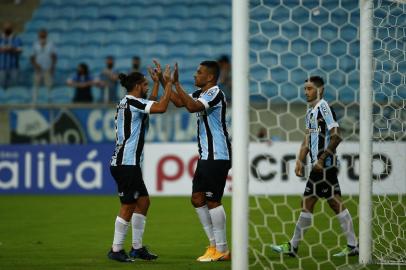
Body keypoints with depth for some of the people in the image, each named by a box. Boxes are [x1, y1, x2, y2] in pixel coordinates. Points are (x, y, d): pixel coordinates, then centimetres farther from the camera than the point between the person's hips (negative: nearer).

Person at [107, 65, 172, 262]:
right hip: (126, 163, -11)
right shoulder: (132, 102, -13)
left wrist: (157, 83, 33)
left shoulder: (127, 102, 16)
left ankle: (137, 248, 16)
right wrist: (168, 83, -14)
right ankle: (116, 250, -1)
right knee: (128, 206, -6)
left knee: (143, 201, 13)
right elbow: (161, 107, -24)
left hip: (128, 163, 11)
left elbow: (151, 105, 34)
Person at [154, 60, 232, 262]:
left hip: (217, 157, -10)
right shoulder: (200, 93, 14)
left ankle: (222, 251, -2)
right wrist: (163, 81, 17)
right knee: (198, 199, 9)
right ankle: (214, 245, 15)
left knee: (213, 201, -7)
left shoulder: (215, 93, -14)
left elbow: (192, 107, -29)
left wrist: (176, 83, -26)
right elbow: (179, 102, 23)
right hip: (206, 156, 10)